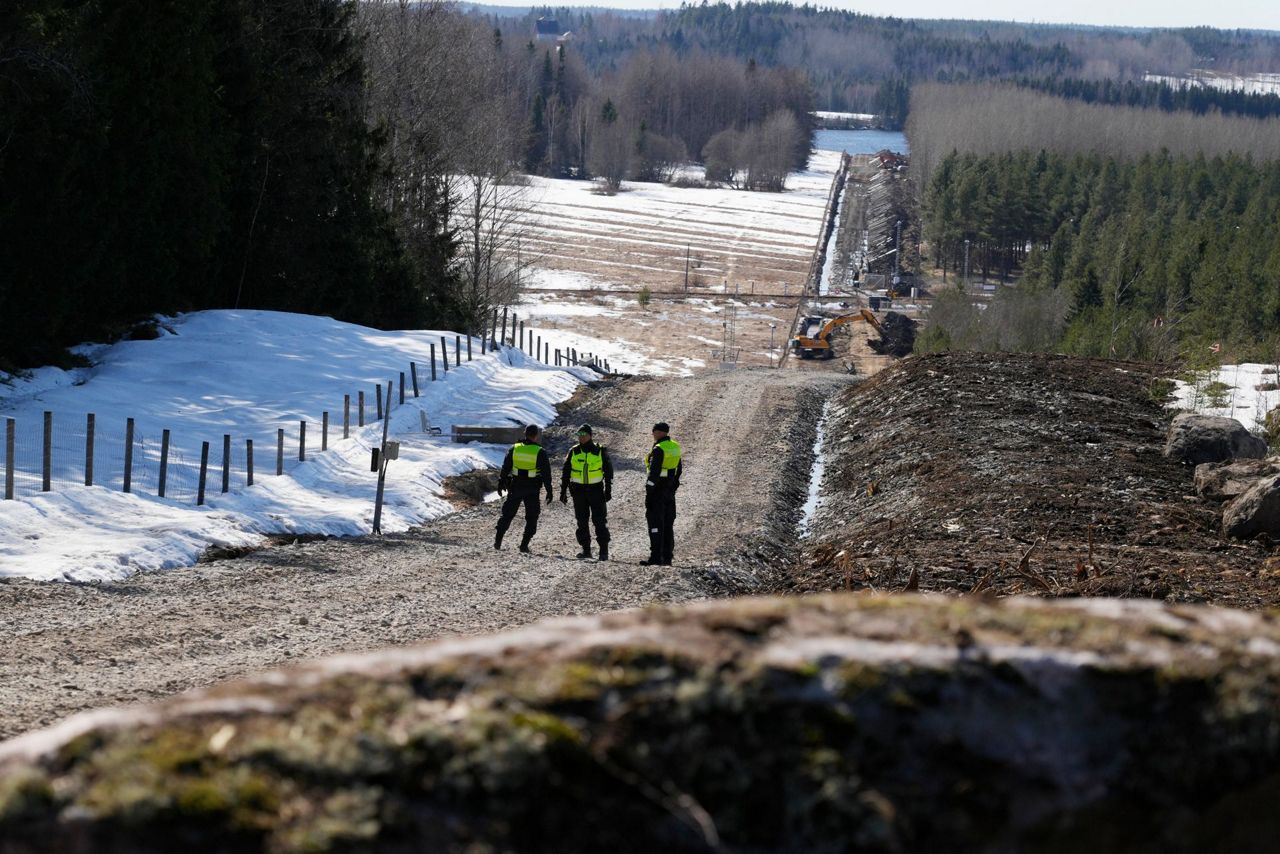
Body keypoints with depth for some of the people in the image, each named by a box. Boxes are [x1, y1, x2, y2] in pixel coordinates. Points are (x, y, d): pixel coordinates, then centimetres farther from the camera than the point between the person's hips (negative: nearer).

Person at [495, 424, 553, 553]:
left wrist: (501, 484, 15)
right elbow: (546, 473, -8)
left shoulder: (514, 449, -1)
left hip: (515, 488, 2)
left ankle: (498, 540, 12)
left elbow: (505, 468, 4)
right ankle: (524, 545, 2)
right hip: (532, 490, -2)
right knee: (531, 518, 8)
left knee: (507, 514, 15)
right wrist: (549, 491, -2)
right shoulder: (540, 452, -9)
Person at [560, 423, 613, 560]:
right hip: (578, 490, 3)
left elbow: (608, 472, 5)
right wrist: (563, 492, 7)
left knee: (600, 520, -7)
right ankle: (586, 549, 12)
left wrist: (608, 491, 0)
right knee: (582, 521, 5)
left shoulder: (600, 451, 0)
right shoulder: (573, 452, 5)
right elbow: (565, 473, 10)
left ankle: (604, 550, -5)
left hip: (596, 489, -3)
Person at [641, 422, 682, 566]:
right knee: (668, 525, 12)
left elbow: (653, 473, -20)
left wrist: (649, 493, -18)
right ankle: (667, 557, 15)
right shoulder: (675, 447, 9)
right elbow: (679, 469, 16)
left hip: (657, 490, -8)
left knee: (655, 524, -6)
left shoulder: (659, 449, -17)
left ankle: (656, 557, -9)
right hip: (670, 492, 8)